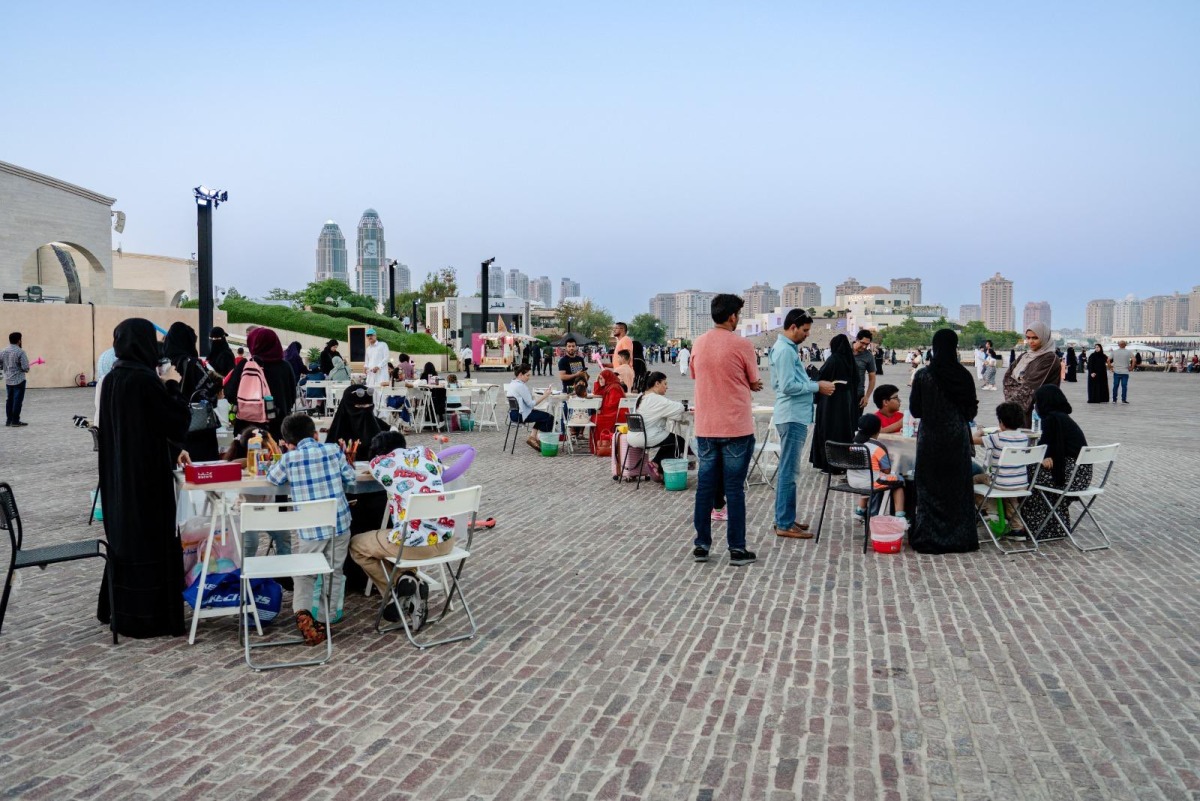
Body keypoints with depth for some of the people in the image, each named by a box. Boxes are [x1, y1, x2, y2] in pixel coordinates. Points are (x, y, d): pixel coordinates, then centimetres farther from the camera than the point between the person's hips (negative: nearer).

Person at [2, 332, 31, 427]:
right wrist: (27, 369, 3)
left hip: (8, 380, 6)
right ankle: (15, 420, 0)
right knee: (18, 400, -1)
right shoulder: (20, 352, -15)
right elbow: (25, 367, -19)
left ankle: (8, 420, 18)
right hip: (19, 380, -6)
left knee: (9, 400, 14)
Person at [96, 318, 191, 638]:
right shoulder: (146, 380, -20)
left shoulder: (112, 379, 4)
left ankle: (118, 610, 30)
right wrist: (172, 387, -5)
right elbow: (178, 424, -16)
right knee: (150, 540, 1)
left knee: (123, 536, 19)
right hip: (148, 474, -8)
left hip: (118, 474, 8)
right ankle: (147, 617, 9)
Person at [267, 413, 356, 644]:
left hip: (309, 529, -1)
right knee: (334, 572, 16)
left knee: (302, 573, 16)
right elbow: (350, 479, 10)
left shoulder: (289, 458, -5)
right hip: (339, 523, 2)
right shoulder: (333, 450, -1)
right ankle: (325, 620, 12)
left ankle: (302, 612, -6)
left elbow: (272, 478, 13)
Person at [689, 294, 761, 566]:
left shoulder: (699, 343, 4)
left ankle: (701, 544, 15)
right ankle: (737, 549, 7)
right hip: (736, 427, -4)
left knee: (705, 485, 10)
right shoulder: (742, 344, -10)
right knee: (735, 488, 2)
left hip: (705, 427, 4)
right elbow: (754, 384, -2)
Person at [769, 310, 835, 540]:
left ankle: (785, 518, 23)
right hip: (792, 417, -11)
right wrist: (817, 387, -15)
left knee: (787, 470, 15)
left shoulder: (786, 348, 16)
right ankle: (785, 525, -2)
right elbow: (788, 386, -22)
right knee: (788, 472, -6)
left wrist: (814, 384, 10)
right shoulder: (785, 350, -16)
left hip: (793, 417, 11)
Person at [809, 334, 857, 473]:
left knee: (829, 431, 1)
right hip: (846, 400, 6)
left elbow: (821, 377, -13)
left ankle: (830, 464, 2)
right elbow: (855, 379, 9)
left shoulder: (833, 359, -14)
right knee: (844, 429, 12)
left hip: (831, 400, -6)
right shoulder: (849, 359, 5)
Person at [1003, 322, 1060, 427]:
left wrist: (1011, 402, -14)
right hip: (1017, 410, 6)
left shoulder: (1050, 358, -7)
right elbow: (1008, 375, 9)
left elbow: (1032, 385, -13)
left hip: (1034, 411, -6)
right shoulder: (1024, 356, 14)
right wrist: (1013, 395, -7)